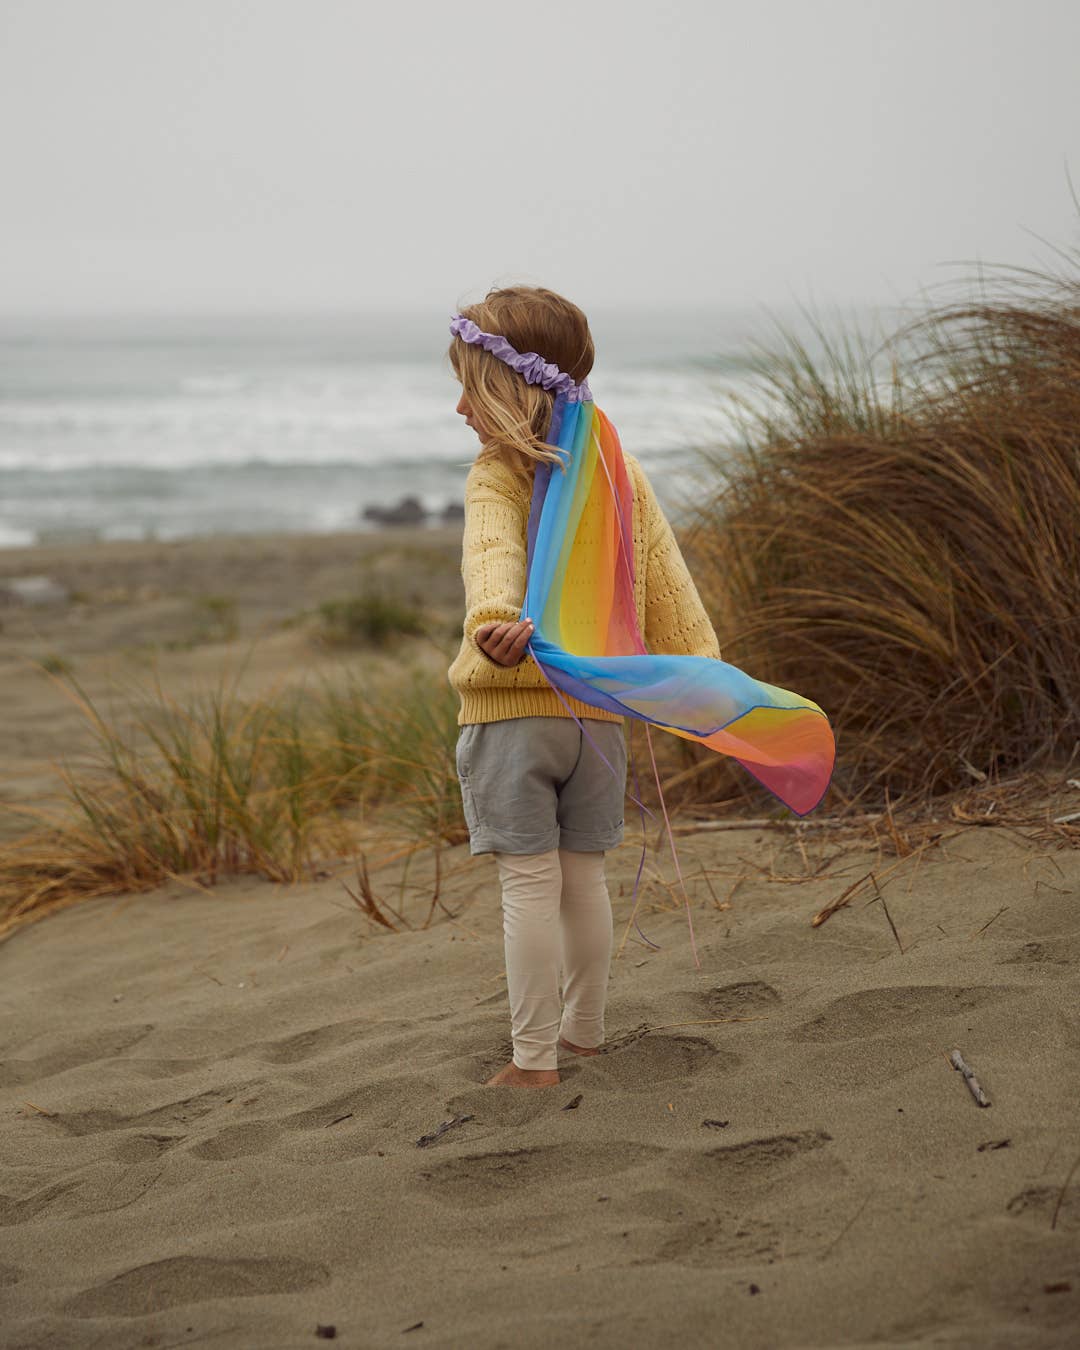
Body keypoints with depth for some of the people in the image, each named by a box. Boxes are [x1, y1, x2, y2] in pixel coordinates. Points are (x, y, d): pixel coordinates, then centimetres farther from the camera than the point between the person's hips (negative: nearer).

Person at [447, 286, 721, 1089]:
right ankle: (585, 1029, 31)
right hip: (600, 711, 6)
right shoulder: (624, 474, 7)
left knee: (529, 883, -2)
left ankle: (534, 1060, 1)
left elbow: (495, 554, -32)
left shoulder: (498, 477, -11)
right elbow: (668, 583, 5)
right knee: (584, 875, 17)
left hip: (510, 709, -6)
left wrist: (495, 621, -49)